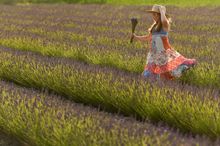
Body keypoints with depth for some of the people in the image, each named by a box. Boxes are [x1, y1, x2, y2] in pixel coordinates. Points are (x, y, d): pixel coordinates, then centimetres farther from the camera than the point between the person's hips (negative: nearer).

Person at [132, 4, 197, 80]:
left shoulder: (165, 24, -8)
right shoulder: (154, 26, 14)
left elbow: (164, 21, -35)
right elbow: (148, 38, 26)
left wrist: (162, 11, -18)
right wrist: (136, 37, 21)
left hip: (164, 52, -7)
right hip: (154, 53, 7)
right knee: (148, 74, 7)